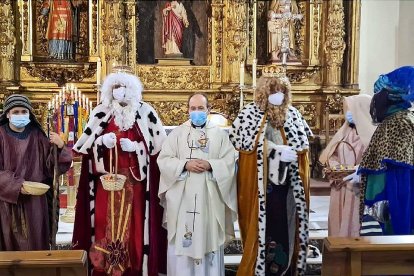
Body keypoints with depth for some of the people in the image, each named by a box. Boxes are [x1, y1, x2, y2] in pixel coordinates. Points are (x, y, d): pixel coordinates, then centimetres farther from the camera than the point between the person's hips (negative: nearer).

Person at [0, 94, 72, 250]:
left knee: (34, 242, 7)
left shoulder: (37, 136, 4)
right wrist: (16, 185, -23)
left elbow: (50, 166, -1)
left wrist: (60, 147, -19)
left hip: (35, 200, 2)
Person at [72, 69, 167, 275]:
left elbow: (159, 143, 2)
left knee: (133, 223, 0)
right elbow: (84, 145, 8)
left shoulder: (145, 112, 3)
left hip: (134, 179, -1)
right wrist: (102, 141, -12)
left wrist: (135, 147, -13)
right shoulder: (101, 112, 7)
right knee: (106, 222, 1)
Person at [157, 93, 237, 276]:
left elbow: (229, 162, 0)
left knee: (209, 240, 5)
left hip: (209, 198, 0)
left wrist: (210, 165, -16)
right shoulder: (177, 133, 8)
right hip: (181, 198, 0)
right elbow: (163, 160, 0)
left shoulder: (219, 134, 8)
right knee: (181, 242, 3)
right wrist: (185, 164, -14)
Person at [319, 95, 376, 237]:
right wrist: (337, 168, -5)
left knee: (355, 226, -3)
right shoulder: (344, 132, 13)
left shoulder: (371, 132, -9)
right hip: (341, 189, 7)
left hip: (360, 190, -6)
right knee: (339, 224, 10)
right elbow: (330, 155, 13)